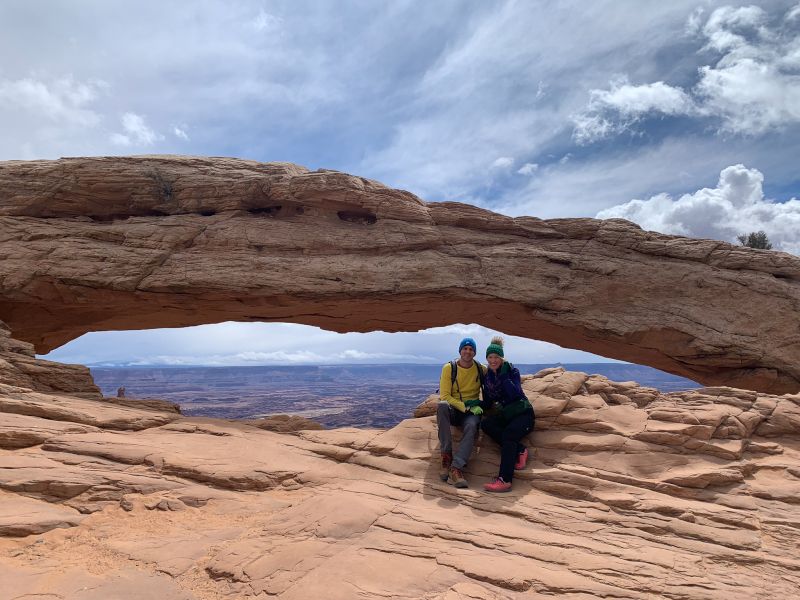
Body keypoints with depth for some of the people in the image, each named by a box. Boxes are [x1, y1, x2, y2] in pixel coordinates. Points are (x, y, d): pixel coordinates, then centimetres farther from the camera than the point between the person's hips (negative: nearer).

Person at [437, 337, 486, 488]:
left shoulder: (481, 369, 3)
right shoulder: (449, 368, -3)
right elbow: (445, 396, -9)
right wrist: (465, 407, -20)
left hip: (472, 411, 1)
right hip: (452, 410, 0)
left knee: (471, 426, -35)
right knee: (442, 405, -36)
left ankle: (456, 469, -40)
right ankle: (446, 455, -30)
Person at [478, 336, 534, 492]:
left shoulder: (512, 370, -6)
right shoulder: (487, 377, 7)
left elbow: (515, 394, -21)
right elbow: (488, 403, 8)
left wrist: (504, 376, -23)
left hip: (523, 413, -5)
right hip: (506, 413, 5)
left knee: (508, 433, -32)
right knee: (486, 424, -22)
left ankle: (505, 480, -40)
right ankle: (519, 450, -17)